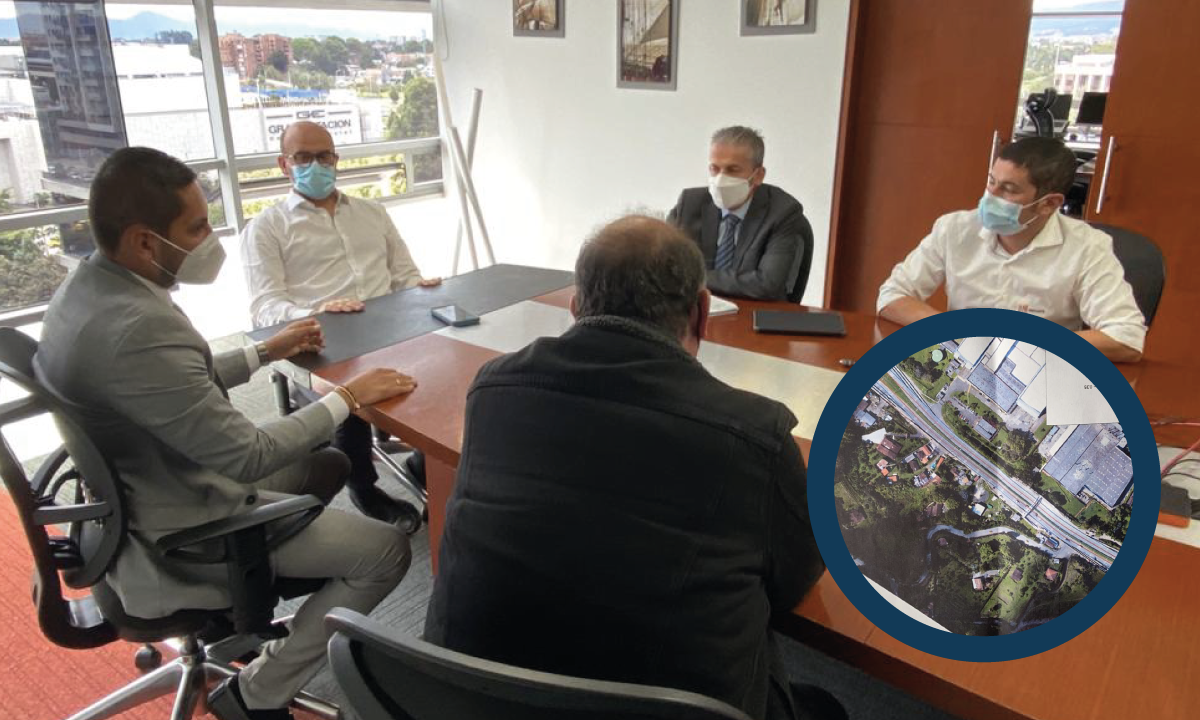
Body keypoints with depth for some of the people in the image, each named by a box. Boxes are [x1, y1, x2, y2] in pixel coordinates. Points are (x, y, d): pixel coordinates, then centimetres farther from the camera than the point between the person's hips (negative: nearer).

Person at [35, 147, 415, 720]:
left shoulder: (87, 286, -2)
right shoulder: (137, 328, -33)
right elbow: (248, 456, -28)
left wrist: (264, 353, 13)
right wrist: (347, 397, -17)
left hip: (139, 491, 10)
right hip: (182, 528, -10)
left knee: (330, 465, 23)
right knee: (387, 551, -10)